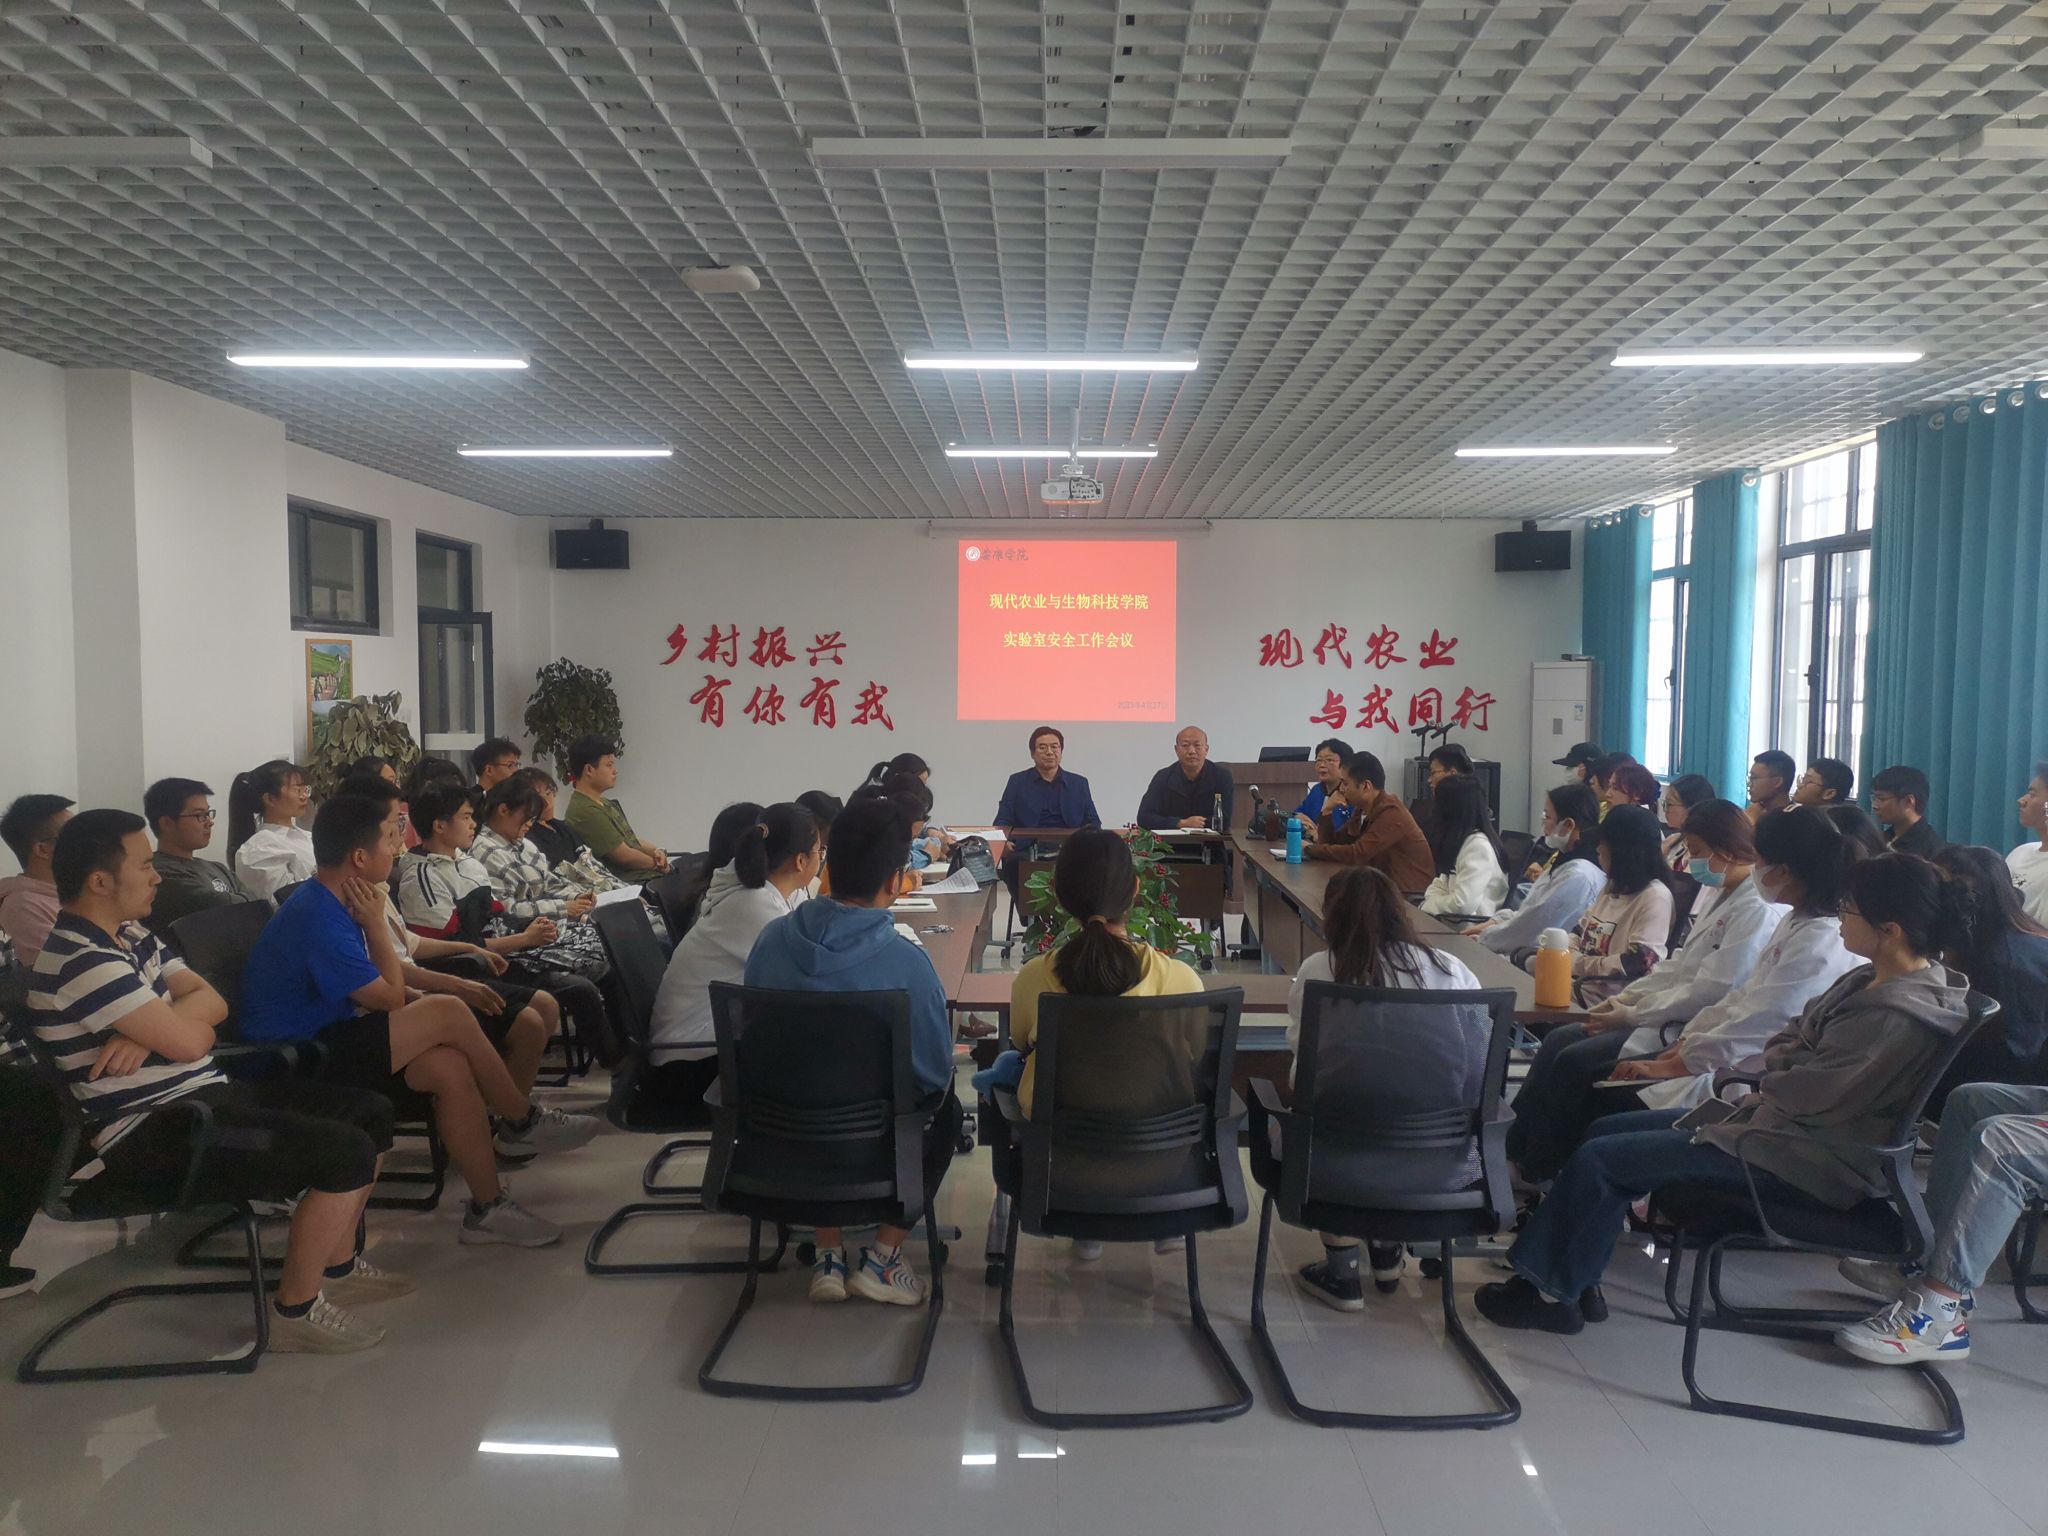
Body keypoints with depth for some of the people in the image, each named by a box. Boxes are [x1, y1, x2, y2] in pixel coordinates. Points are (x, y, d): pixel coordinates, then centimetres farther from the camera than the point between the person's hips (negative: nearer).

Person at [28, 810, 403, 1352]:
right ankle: (296, 1312, -5)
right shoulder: (82, 961, -20)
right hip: (151, 1139, -10)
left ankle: (338, 1265, 22)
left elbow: (213, 1002, 7)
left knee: (369, 1111, 10)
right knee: (346, 1152, -23)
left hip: (201, 1096, 10)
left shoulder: (130, 937, 12)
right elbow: (188, 1040, -24)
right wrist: (189, 1017, 0)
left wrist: (152, 1031, -14)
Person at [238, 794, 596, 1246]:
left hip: (330, 1036, 9)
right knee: (448, 1014, -21)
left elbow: (385, 983, 12)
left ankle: (487, 1207, -5)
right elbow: (391, 998, -14)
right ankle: (523, 1122, 0)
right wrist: (376, 921, -9)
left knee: (450, 1066, -13)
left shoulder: (332, 903, 7)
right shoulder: (318, 921, -24)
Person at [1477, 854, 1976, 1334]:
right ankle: (1570, 1279, 9)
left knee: (1599, 1158, -10)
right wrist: (1782, 1066, -7)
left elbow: (1808, 1094, -22)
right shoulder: (1870, 982, 6)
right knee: (1607, 1129, 8)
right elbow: (1788, 1042, 13)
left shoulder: (1898, 1015, -24)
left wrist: (1770, 1084, -3)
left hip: (1803, 1161, -10)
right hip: (1776, 1118, 10)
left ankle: (1553, 1292, 8)